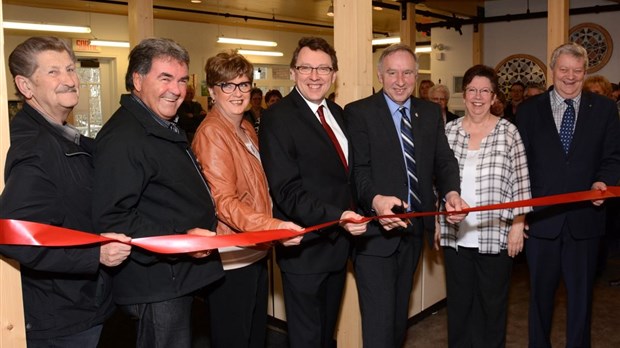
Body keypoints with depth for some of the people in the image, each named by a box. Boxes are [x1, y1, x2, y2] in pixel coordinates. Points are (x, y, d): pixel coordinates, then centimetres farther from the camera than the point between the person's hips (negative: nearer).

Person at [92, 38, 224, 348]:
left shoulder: (165, 129, 14)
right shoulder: (122, 137, -20)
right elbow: (113, 220, -27)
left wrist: (200, 230, 17)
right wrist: (178, 240, -31)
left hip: (179, 279, 10)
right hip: (156, 288, -10)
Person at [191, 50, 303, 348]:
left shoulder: (247, 128, 12)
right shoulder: (211, 134, -17)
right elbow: (223, 202, -24)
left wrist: (271, 228, 13)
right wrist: (272, 226, -34)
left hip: (255, 251, 9)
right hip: (232, 258, -9)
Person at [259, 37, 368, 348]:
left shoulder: (338, 113, 9)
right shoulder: (277, 118, -15)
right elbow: (287, 190, -22)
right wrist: (336, 216, -32)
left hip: (338, 243, 7)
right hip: (305, 249, -7)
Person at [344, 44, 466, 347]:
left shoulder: (431, 112, 8)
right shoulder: (358, 112, -8)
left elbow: (443, 160, 3)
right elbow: (358, 168, -16)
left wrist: (451, 192, -18)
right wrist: (376, 200, -36)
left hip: (414, 229, 6)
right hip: (375, 231, -6)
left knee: (400, 313, 23)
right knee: (380, 320, -3)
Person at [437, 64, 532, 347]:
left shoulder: (508, 132, -2)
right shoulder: (448, 131, 5)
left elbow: (520, 182, -2)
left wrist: (518, 224, -6)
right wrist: (436, 223, 7)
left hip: (495, 236, -2)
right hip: (454, 236, 2)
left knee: (492, 305, 10)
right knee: (459, 303, 13)